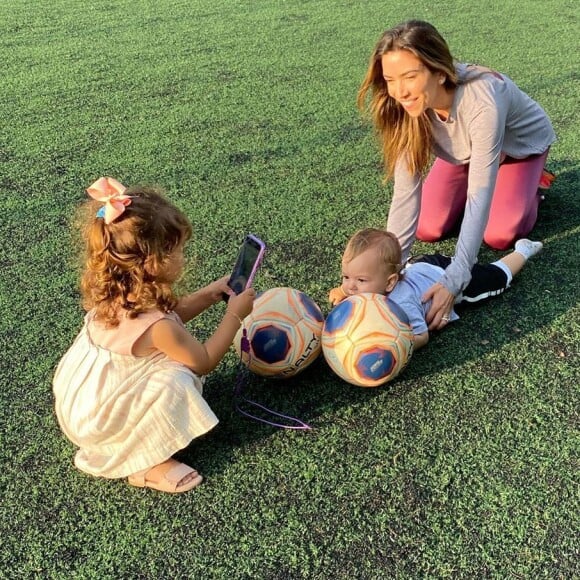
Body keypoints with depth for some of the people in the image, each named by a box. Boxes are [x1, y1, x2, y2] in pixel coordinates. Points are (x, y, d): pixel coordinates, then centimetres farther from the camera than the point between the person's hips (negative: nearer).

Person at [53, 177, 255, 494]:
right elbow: (205, 361, -16)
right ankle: (148, 466, -6)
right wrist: (234, 315, -10)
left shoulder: (115, 293, -10)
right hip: (96, 418, -9)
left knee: (170, 354, 8)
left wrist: (210, 294, 3)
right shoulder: (154, 325, -34)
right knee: (177, 383, -23)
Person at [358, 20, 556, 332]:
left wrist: (454, 279, -50)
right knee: (428, 230, -8)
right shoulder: (408, 104, -31)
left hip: (519, 144, -3)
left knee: (498, 236, -16)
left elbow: (479, 195, -45)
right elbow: (406, 189, -32)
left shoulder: (482, 101, -46)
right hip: (464, 151, 4)